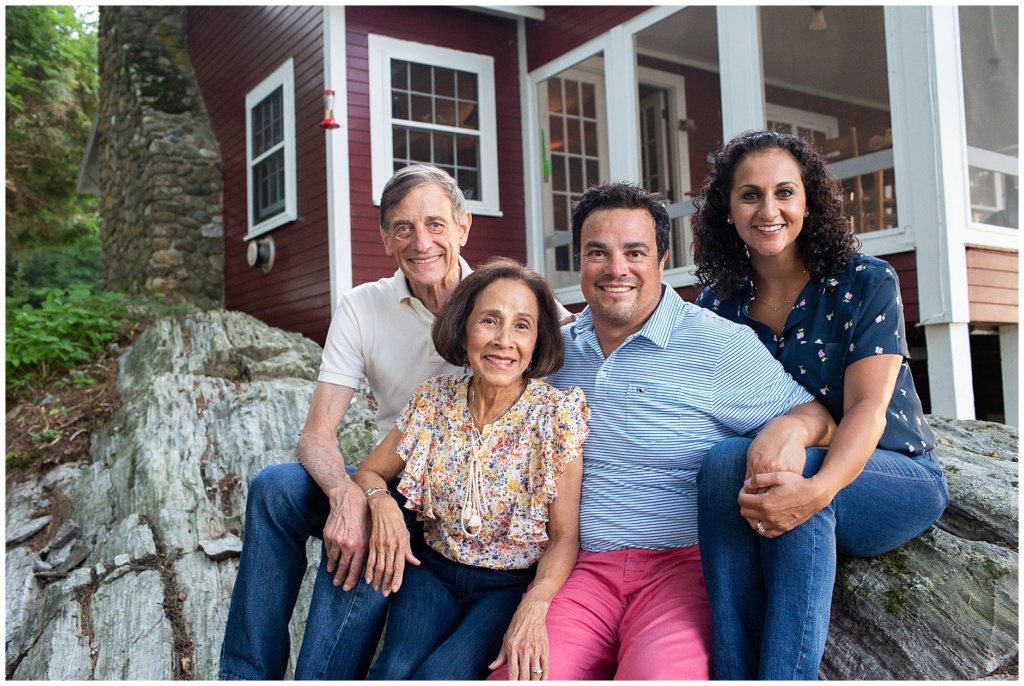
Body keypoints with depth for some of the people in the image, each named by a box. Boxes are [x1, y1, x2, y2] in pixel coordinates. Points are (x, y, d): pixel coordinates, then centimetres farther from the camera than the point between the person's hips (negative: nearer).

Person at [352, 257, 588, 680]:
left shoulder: (557, 413, -12)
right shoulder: (435, 400, -3)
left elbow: (565, 538, -11)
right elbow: (368, 472, 8)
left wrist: (534, 606, -30)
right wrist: (381, 502, -16)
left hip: (512, 585, -2)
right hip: (434, 570, 2)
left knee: (438, 676, -26)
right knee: (394, 670, -25)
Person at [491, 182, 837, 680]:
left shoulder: (720, 345, -1)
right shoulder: (558, 350, 13)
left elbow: (815, 415, 4)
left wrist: (789, 428, -21)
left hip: (686, 564, -3)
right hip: (586, 568, 3)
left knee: (658, 674, -32)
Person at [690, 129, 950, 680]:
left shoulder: (866, 282, -7)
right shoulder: (718, 305, 3)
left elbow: (867, 406, -19)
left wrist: (817, 489, -39)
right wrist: (761, 456, -25)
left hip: (894, 478, -2)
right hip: (781, 469, 3)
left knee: (796, 486, -36)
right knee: (725, 459, -32)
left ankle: (784, 674, -33)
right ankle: (734, 673, -29)